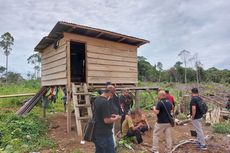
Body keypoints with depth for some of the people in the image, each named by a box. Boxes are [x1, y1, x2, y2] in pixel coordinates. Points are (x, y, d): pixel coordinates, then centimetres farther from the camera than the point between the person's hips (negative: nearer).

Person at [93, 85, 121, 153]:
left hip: (97, 132, 9)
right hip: (105, 134, -9)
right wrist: (116, 118, -8)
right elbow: (107, 120, -24)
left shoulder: (97, 100, 7)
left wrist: (110, 115, 12)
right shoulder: (105, 102, -23)